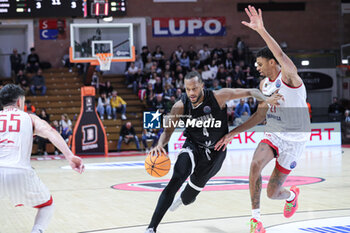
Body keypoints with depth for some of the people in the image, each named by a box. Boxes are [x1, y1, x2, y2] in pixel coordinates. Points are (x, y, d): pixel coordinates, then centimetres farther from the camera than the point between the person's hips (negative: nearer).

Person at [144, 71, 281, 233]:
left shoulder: (218, 97, -22)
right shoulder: (180, 107, -18)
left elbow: (250, 92, -15)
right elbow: (168, 131, -10)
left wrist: (266, 100, -33)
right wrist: (160, 145, -31)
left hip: (215, 151, 1)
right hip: (193, 146, -1)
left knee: (196, 184, 16)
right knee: (176, 181, -22)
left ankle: (183, 200, 57)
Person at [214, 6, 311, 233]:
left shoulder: (289, 77, -15)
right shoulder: (264, 84, 7)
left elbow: (281, 55, -37)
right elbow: (260, 115, 16)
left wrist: (261, 30, -48)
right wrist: (232, 134, 12)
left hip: (294, 138, -6)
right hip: (273, 135, 6)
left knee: (272, 192, 1)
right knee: (256, 164, -27)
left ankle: (292, 195, 41)